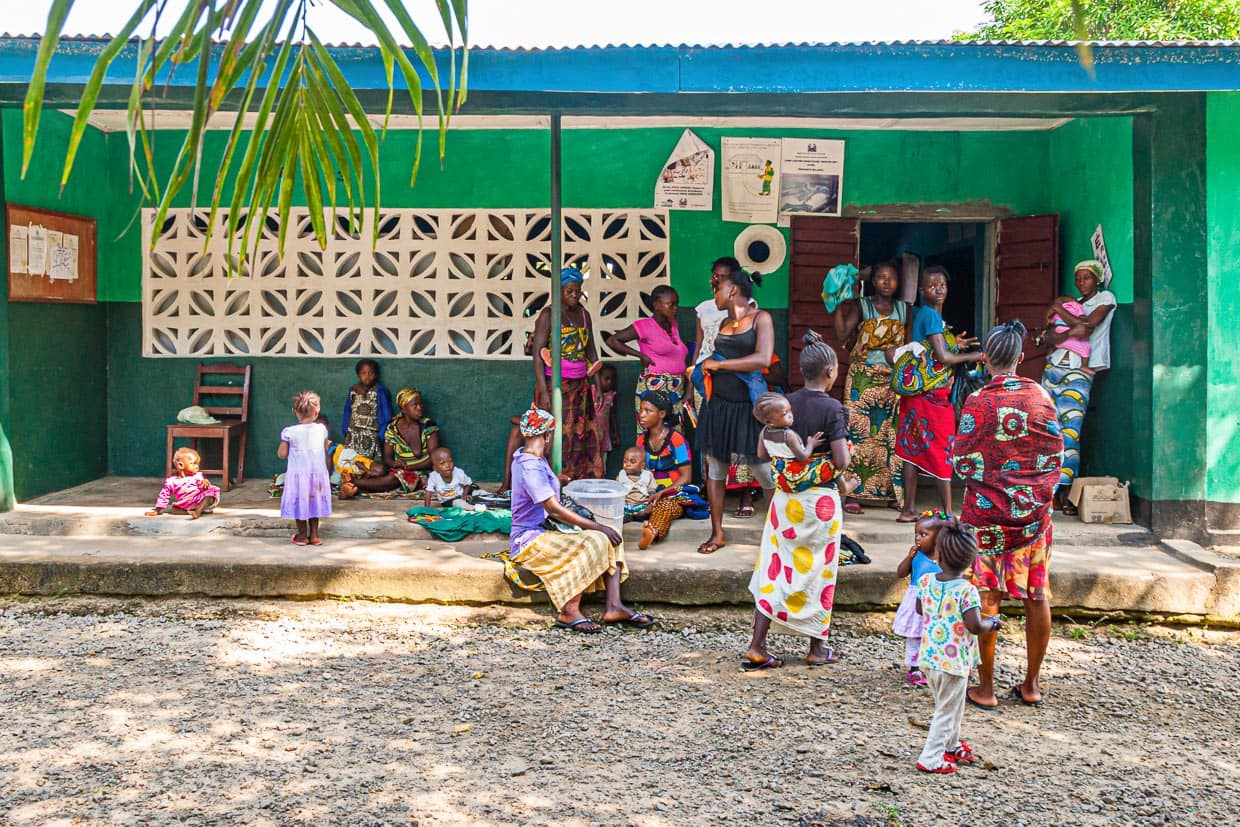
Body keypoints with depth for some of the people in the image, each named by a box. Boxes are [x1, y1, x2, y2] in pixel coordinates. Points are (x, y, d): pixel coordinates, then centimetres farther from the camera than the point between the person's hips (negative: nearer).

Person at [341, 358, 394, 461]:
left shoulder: (380, 392, -7)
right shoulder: (353, 390, 6)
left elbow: (386, 417, -5)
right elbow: (347, 413, 15)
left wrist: (380, 436, -8)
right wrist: (346, 432, 8)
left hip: (371, 437, -4)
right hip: (353, 436, 4)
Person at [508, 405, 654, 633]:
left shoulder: (530, 459, 12)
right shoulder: (530, 467, -20)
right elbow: (555, 510, -24)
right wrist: (597, 526, -19)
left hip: (544, 532, 10)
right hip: (529, 540, -10)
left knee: (609, 539, -4)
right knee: (591, 544, -30)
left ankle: (614, 606, -14)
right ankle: (569, 612, -22)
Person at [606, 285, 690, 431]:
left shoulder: (673, 325, 14)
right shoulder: (644, 326, -5)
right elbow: (612, 340, -6)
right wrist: (642, 355, -9)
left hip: (677, 391, 7)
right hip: (653, 388, -6)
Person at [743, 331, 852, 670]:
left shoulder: (785, 403, 2)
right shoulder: (832, 408, -14)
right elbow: (842, 462, -17)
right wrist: (841, 448, 4)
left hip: (785, 495, 4)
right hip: (819, 498, -4)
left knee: (775, 567, 8)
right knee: (817, 570, 8)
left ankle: (757, 646, 6)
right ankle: (817, 648, 19)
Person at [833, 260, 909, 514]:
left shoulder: (903, 309, 11)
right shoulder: (861, 306, 1)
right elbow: (842, 336, -12)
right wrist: (838, 306, -16)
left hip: (893, 380, 3)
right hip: (863, 378, -3)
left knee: (892, 435, 2)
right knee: (859, 433, -6)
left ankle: (894, 492, 9)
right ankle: (854, 494, -4)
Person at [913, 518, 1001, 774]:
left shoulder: (926, 580, -3)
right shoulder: (966, 590, -21)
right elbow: (974, 626, -24)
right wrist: (992, 624, -5)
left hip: (928, 656, 6)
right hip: (953, 660, -6)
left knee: (952, 705, 26)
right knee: (947, 710, 7)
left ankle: (952, 745, 42)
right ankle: (931, 758, 9)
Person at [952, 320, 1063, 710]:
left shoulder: (978, 402, -10)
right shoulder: (1041, 396, -1)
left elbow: (963, 463, -9)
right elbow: (1055, 454, 3)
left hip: (987, 509, -3)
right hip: (1034, 509, 3)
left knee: (986, 598, 3)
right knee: (1037, 596, 11)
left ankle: (986, 688, 9)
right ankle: (1031, 685, 19)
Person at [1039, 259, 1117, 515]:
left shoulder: (1106, 298, 6)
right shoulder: (1072, 304, 20)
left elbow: (1087, 324, -12)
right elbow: (1049, 336, 6)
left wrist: (1058, 309, -1)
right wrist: (1069, 333, -14)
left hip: (1078, 372, -6)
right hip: (1053, 367, 6)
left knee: (1069, 431, -13)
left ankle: (1065, 492, -12)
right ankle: (1051, 491, 3)